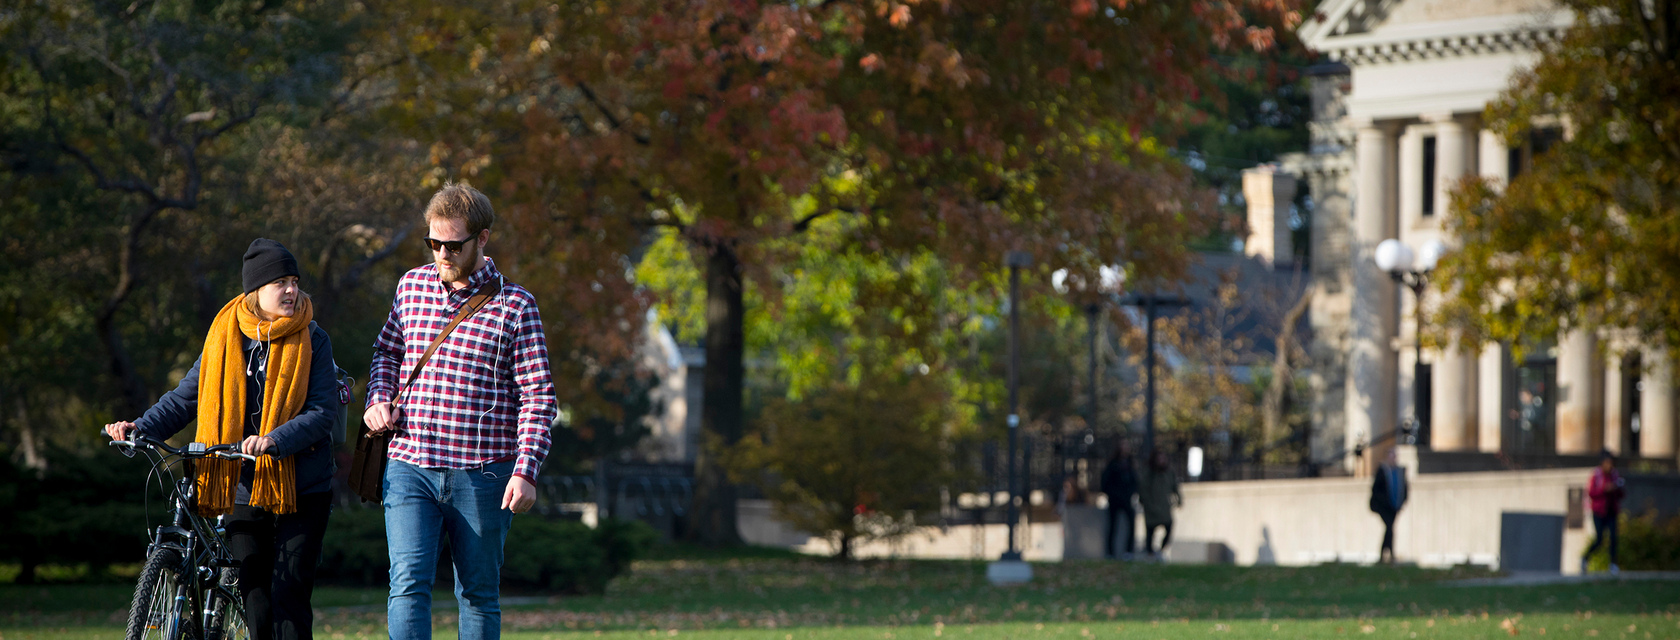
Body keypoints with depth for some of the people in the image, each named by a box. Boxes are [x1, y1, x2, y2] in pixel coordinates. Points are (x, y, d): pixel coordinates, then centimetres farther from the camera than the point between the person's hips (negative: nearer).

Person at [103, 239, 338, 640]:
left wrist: (274, 441, -27)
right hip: (244, 490, 3)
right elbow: (186, 397, 8)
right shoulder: (224, 339, 6)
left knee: (289, 599, -10)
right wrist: (140, 428, -8)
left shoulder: (311, 341, -2)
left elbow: (323, 413, -11)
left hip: (301, 491, -3)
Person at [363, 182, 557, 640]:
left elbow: (538, 395, -3)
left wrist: (525, 470, -12)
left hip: (481, 476, -2)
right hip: (409, 468, 2)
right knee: (408, 584, -12)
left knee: (479, 593, 7)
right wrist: (378, 400, 6)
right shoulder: (412, 286, 10)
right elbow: (387, 350, 26)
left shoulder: (514, 305, -1)